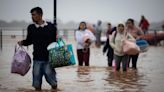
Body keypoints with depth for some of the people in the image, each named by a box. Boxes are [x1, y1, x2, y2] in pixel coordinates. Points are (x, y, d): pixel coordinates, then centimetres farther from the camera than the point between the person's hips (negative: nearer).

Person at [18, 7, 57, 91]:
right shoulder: (31, 28, 5)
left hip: (49, 58, -2)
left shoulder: (51, 27, -2)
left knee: (51, 77, 1)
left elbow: (55, 40, 4)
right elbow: (29, 41, 16)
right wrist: (22, 42, -3)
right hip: (37, 59, 3)